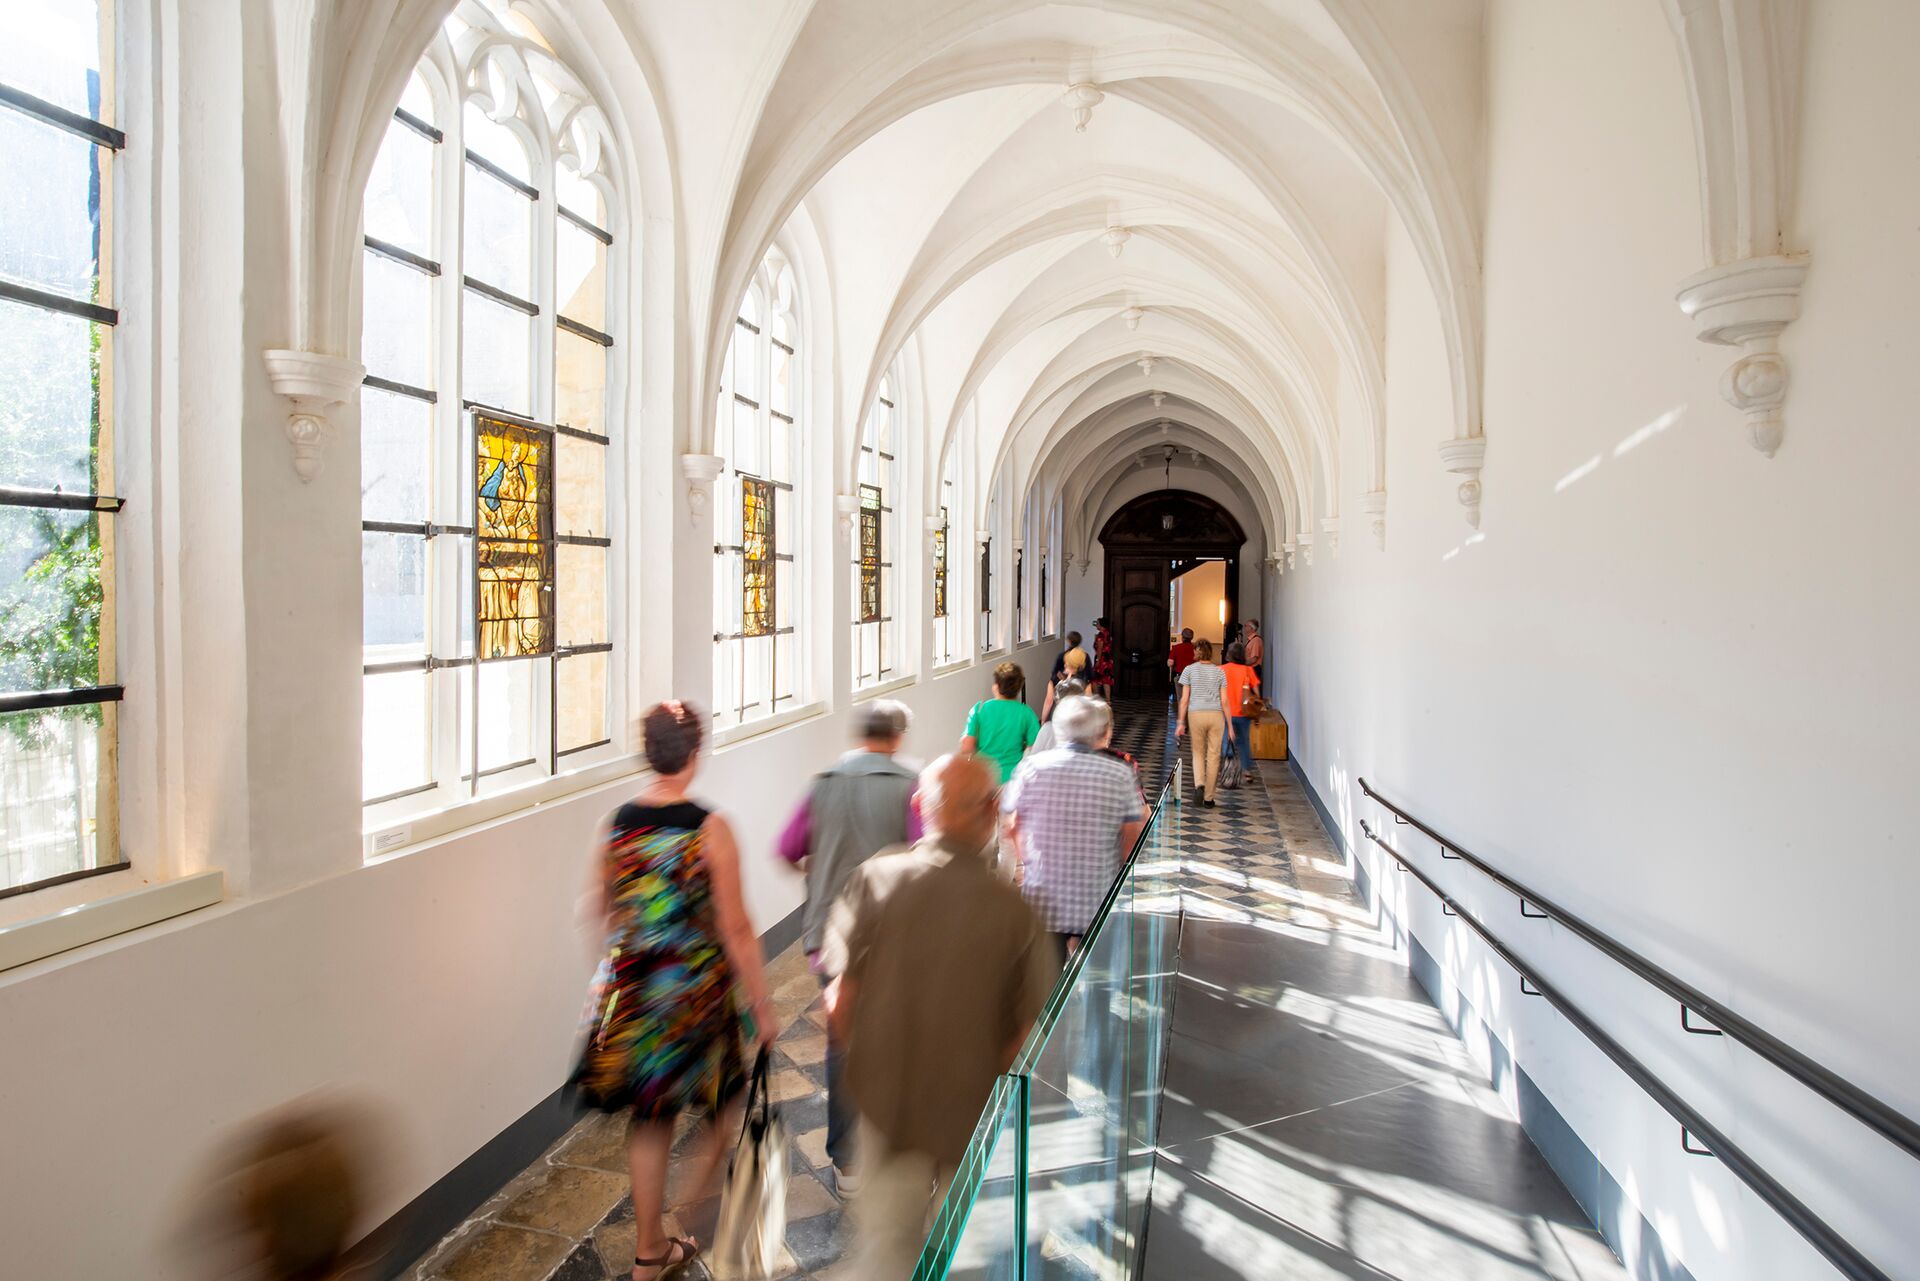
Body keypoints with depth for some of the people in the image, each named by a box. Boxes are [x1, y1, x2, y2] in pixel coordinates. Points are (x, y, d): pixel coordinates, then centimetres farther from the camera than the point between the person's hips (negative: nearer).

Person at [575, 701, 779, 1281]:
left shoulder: (617, 823, -4)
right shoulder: (709, 830, -20)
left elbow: (605, 912, 9)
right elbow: (736, 930, -17)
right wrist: (763, 1006, -6)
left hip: (632, 991, 5)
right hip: (696, 989, -5)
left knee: (649, 1117, 20)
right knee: (723, 1102, 22)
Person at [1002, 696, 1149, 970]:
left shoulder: (1032, 767, -6)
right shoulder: (1120, 775, -7)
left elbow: (1013, 827, 3)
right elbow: (1133, 835, -3)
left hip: (1042, 899, 1)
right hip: (1097, 903, -1)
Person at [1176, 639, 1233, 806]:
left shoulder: (1189, 670, 2)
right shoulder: (1219, 672, 5)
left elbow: (1184, 699, 0)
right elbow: (1224, 701, 2)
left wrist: (1180, 722, 5)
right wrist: (1230, 725, 7)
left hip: (1196, 714, 0)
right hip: (1216, 715, 1)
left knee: (1198, 752, 16)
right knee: (1213, 755, 8)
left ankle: (1199, 783, -9)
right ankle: (1208, 797, 12)